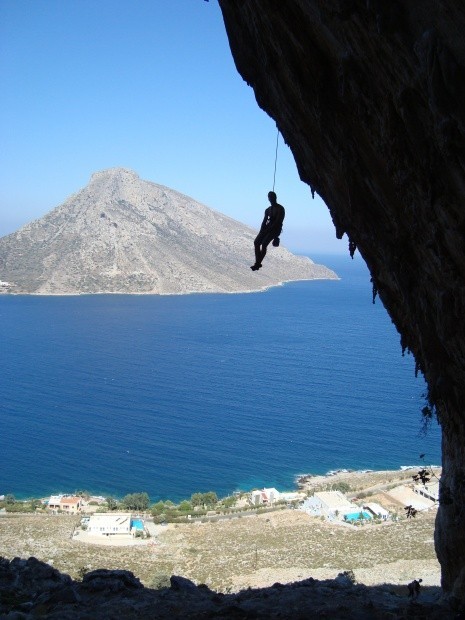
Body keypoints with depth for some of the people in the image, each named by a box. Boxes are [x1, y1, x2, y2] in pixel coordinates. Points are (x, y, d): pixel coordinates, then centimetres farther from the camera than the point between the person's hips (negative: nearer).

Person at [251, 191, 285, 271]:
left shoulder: (280, 208, -4)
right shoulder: (267, 210, 18)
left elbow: (278, 221, -14)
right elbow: (264, 221, 12)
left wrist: (268, 229, -20)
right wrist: (261, 231, -4)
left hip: (275, 229, -6)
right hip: (267, 229, 7)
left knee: (264, 243, -25)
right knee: (256, 242, -16)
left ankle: (258, 264, -23)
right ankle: (258, 263, -17)